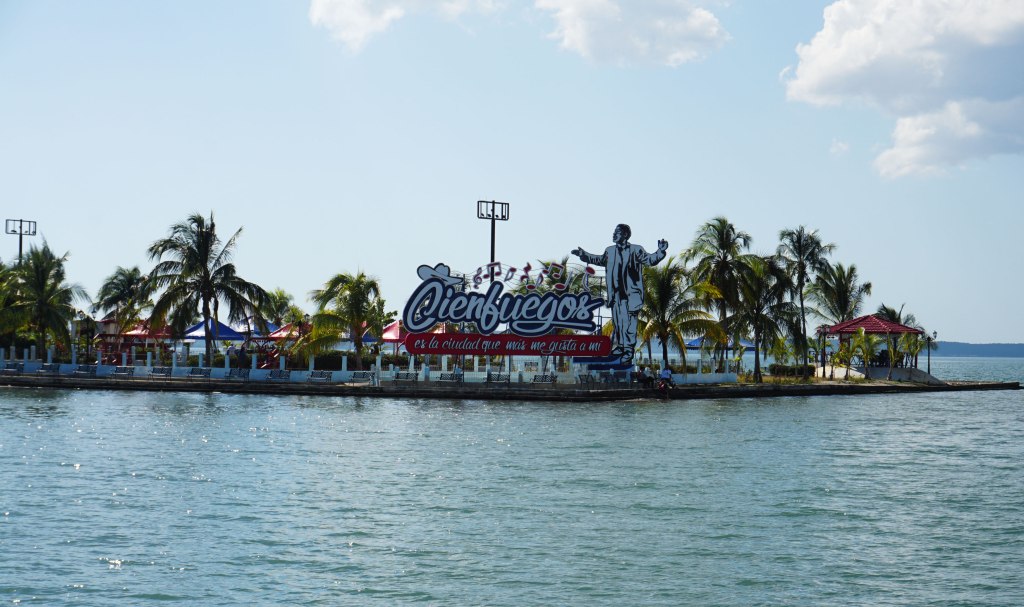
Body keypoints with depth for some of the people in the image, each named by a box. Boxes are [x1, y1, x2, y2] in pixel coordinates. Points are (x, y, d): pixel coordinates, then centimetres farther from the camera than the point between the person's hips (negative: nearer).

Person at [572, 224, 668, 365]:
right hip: (615, 294, 6)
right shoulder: (610, 251, 12)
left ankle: (629, 351, 0)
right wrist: (583, 255, 35)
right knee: (617, 321, 13)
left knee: (628, 322, -6)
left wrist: (660, 251, -24)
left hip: (630, 294, -6)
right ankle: (620, 346, 26)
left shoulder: (635, 250, -4)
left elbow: (650, 260, -8)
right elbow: (599, 260, 31)